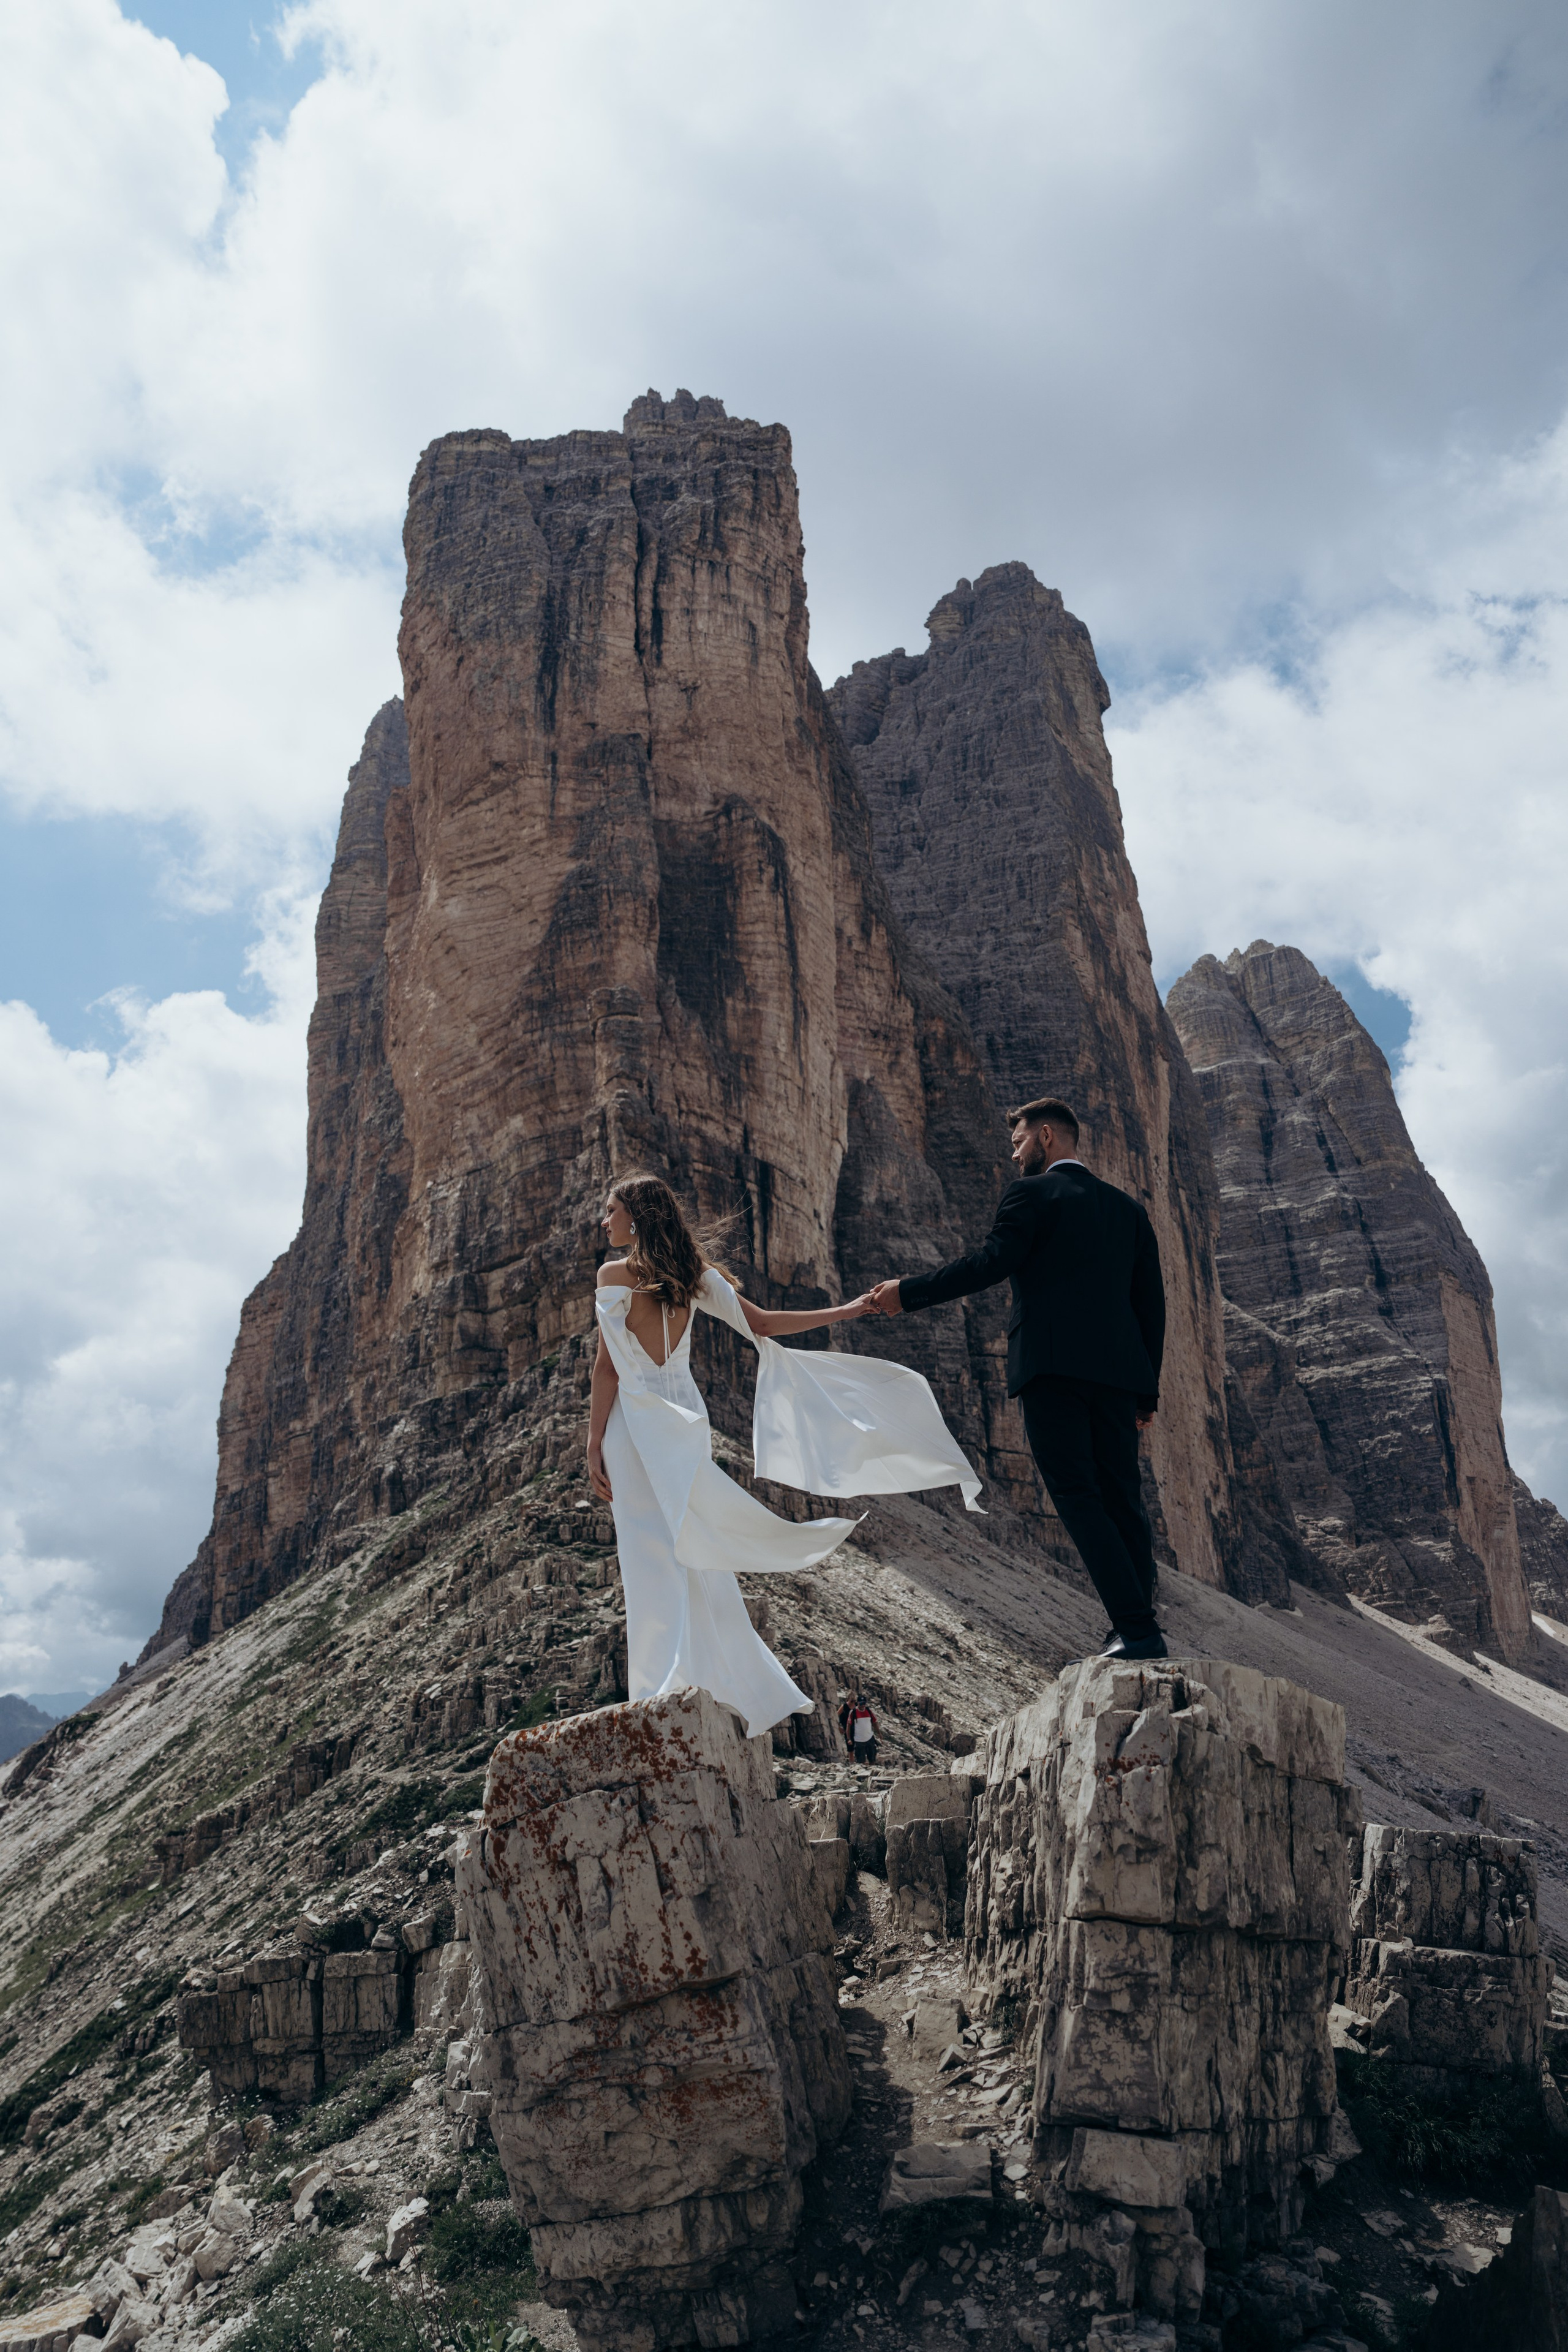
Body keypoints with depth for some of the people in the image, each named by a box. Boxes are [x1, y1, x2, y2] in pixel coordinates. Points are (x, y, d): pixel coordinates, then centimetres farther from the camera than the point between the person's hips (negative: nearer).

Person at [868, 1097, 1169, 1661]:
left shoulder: (1032, 1194, 2)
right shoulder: (1127, 1207, 22)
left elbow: (990, 1263, -9)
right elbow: (1151, 1302, 19)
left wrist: (908, 1292, -1)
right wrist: (1146, 1388, 22)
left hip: (1052, 1366, -6)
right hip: (1115, 1369, 7)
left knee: (1079, 1499, -8)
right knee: (1121, 1500, 8)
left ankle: (1137, 1630, -15)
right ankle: (1137, 1632, 4)